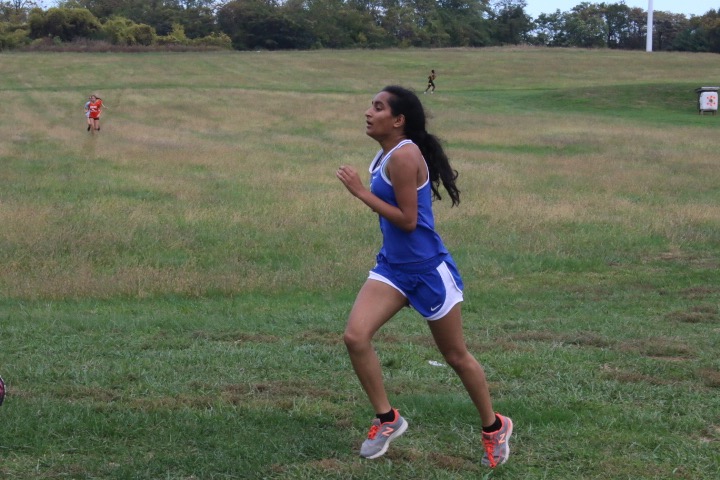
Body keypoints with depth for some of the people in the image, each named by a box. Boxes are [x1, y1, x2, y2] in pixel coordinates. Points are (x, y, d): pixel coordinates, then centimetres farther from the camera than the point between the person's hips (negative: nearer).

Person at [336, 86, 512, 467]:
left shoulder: (404, 156, -21)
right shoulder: (386, 155, 7)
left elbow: (408, 220, -23)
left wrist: (361, 192, -21)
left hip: (428, 270, -8)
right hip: (393, 265, 8)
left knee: (456, 356, 8)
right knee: (355, 336, -11)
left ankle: (494, 427, 29)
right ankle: (387, 418, 6)